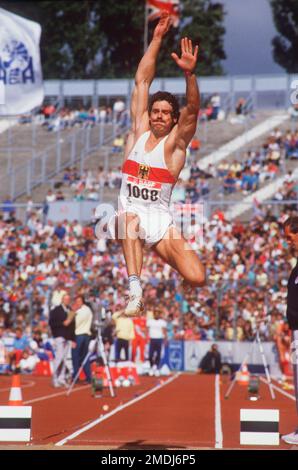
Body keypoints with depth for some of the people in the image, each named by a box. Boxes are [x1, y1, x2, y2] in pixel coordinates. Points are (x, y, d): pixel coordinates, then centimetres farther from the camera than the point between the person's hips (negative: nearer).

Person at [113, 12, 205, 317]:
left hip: (160, 220, -1)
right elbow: (142, 81, 3)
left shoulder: (176, 141, -1)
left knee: (196, 278, -17)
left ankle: (161, 253, 18)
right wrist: (157, 38, -2)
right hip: (130, 213, 1)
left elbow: (192, 109, -20)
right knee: (130, 220, -38)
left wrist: (189, 73, -38)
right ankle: (135, 292, -39)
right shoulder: (139, 130, 6)